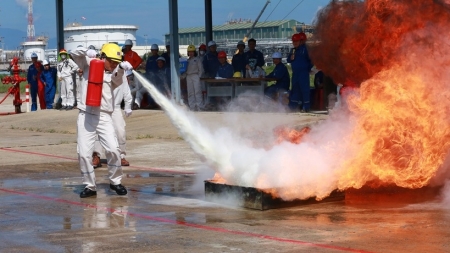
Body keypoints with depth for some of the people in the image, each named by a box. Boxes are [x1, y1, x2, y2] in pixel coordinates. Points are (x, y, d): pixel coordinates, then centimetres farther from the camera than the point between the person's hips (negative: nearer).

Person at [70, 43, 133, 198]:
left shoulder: (115, 75, 5)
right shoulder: (91, 64, 8)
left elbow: (118, 79, -17)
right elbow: (76, 56, 2)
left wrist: (121, 67, -40)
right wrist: (80, 53, -22)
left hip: (104, 117, 0)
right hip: (86, 115, 0)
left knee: (113, 149, -11)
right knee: (84, 153, -2)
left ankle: (115, 181, 10)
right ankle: (89, 186, 12)